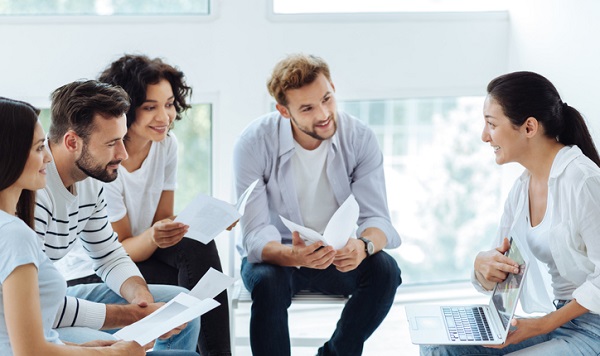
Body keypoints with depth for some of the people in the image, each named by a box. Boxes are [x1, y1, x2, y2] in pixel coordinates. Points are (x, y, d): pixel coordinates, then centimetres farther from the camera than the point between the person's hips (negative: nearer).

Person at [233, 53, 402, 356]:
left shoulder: (360, 138, -12)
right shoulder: (254, 144, -19)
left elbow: (377, 217, -14)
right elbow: (254, 235, -22)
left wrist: (363, 245, -39)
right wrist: (292, 256, -44)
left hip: (336, 254, 3)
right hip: (274, 255, -2)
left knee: (384, 269, -25)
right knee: (268, 282, -35)